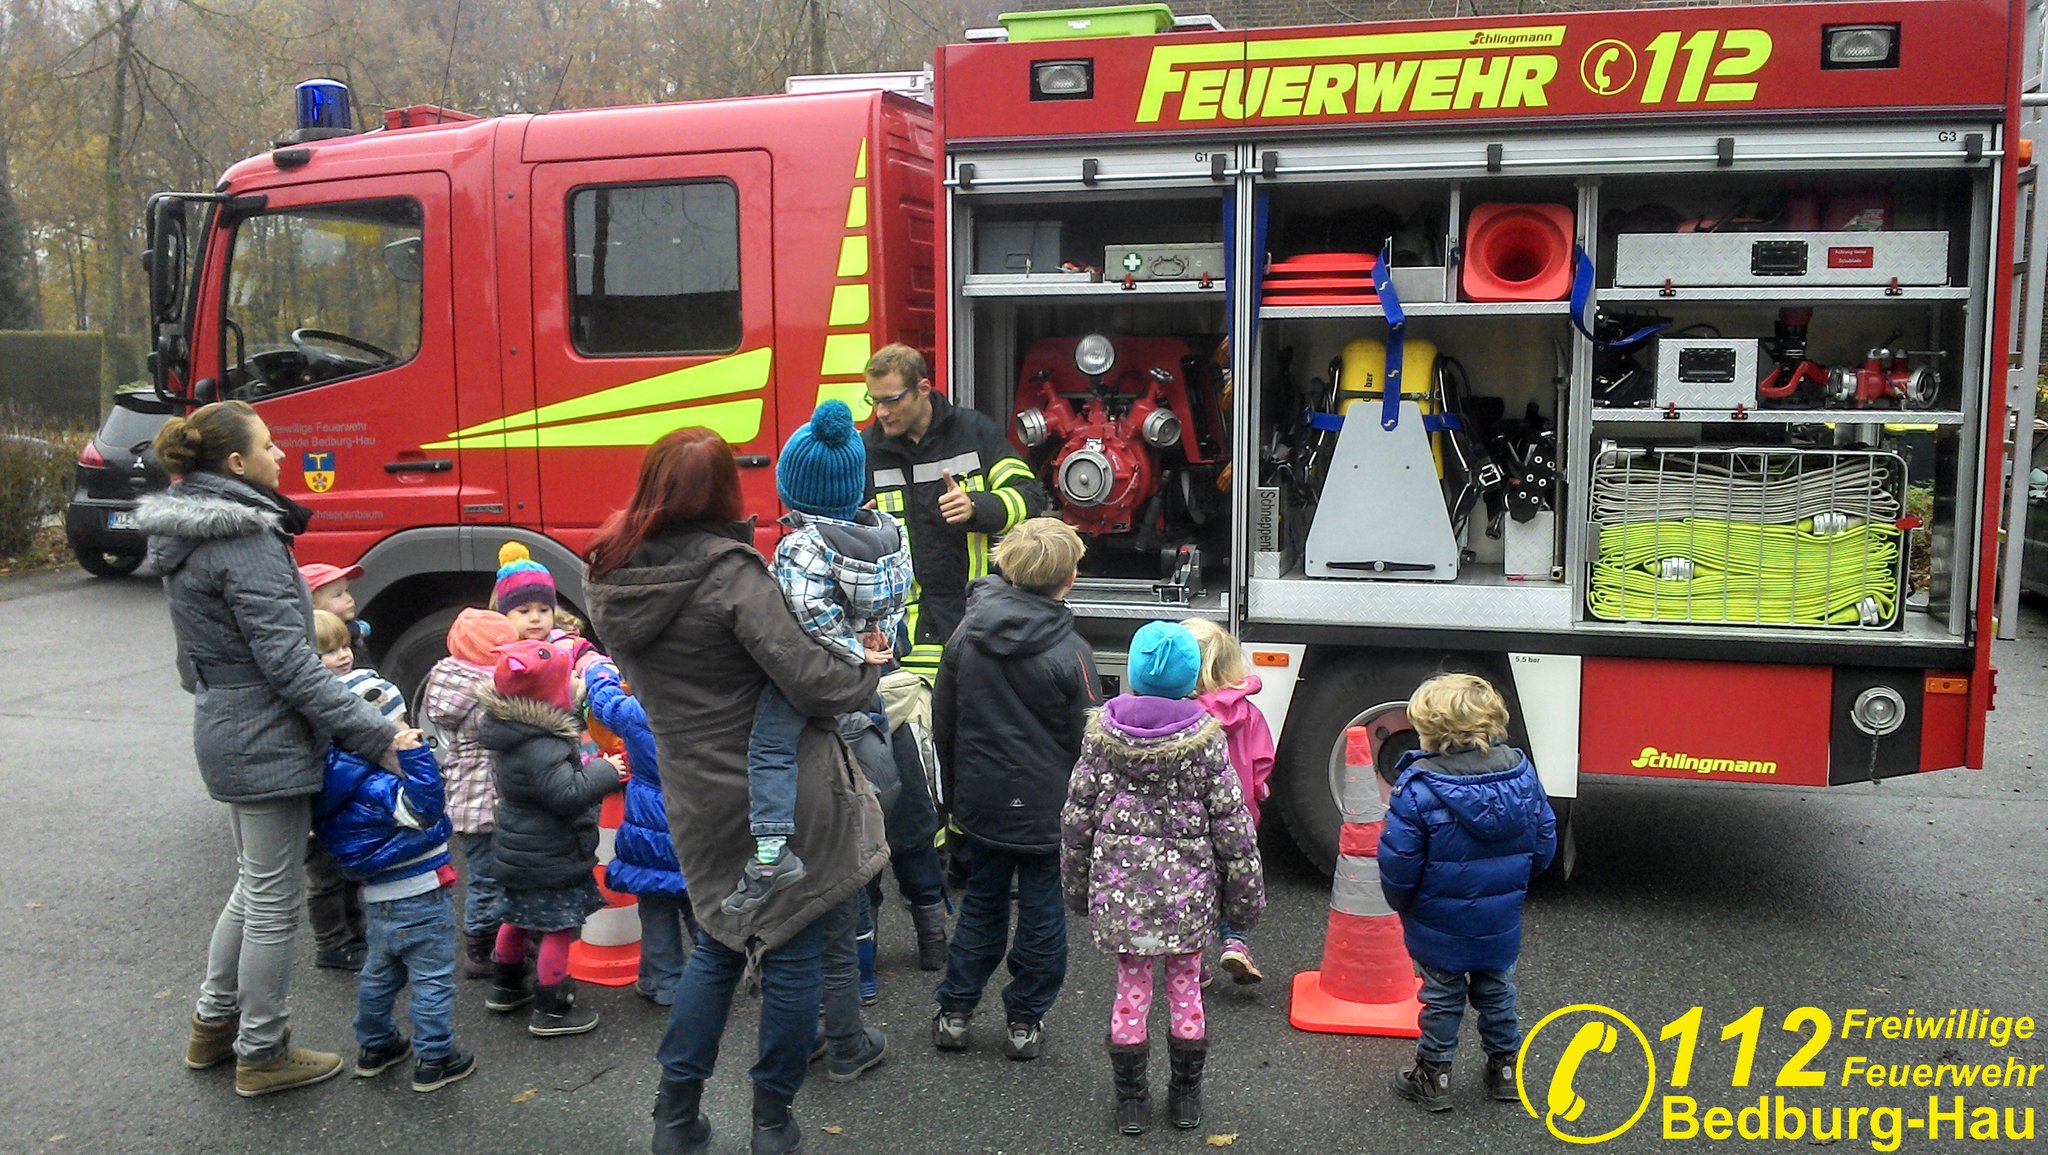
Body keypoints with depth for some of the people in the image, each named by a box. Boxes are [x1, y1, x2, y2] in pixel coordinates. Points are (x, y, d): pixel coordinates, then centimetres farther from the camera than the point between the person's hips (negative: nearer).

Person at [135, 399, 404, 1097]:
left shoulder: (185, 533, 9)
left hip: (224, 730, 10)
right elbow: (287, 661, -25)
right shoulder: (245, 540, -22)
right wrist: (376, 734, -24)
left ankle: (214, 1022, 36)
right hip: (267, 740, -10)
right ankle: (261, 1055, 18)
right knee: (274, 901, 4)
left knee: (255, 885, 24)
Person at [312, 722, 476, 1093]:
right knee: (433, 979, 4)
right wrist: (414, 756, -40)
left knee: (379, 974, 25)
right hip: (421, 900, -9)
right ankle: (435, 1060, 11)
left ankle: (374, 1047, 39)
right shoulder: (374, 788, -25)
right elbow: (425, 807, -38)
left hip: (379, 901, 9)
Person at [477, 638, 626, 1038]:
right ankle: (552, 1011, 10)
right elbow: (567, 795, -30)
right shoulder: (540, 747, -29)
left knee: (517, 919, 24)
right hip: (549, 859, -10)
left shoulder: (513, 730, 2)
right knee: (558, 928, 1)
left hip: (518, 851, 10)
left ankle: (505, 987, 41)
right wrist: (606, 772, -18)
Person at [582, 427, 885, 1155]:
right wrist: (871, 668, -3)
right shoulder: (732, 574, -20)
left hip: (699, 804, 6)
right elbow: (815, 684, -22)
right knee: (792, 955, 11)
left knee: (719, 942, 24)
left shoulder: (613, 582, -1)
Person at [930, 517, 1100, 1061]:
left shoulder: (966, 634, -3)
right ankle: (1025, 1022, 19)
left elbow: (943, 724, 6)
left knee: (981, 900, 18)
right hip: (1046, 808, -4)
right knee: (1041, 910, 10)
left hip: (980, 804, 4)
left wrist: (957, 791, 18)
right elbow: (1086, 742, -12)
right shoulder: (1069, 651, -17)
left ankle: (954, 1012, 23)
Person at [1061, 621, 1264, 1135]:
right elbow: (1231, 823, -6)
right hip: (1187, 884, -1)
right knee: (1185, 987, 14)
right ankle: (1186, 1098, 27)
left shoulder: (1103, 730, -6)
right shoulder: (1204, 736, -9)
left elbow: (1078, 815, -1)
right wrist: (1246, 894, 4)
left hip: (1121, 881, 1)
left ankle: (1131, 1101, 22)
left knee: (1131, 988, 12)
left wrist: (1076, 884, 12)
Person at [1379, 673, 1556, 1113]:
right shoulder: (1522, 774, -9)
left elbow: (1399, 862, -21)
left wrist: (1401, 902, -1)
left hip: (1440, 924, -4)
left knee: (1441, 998, 13)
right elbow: (1544, 843, 1)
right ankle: (1505, 1068, 36)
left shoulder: (1417, 788, -26)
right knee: (1497, 991, 22)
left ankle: (1433, 1077, 26)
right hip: (1500, 923, 4)